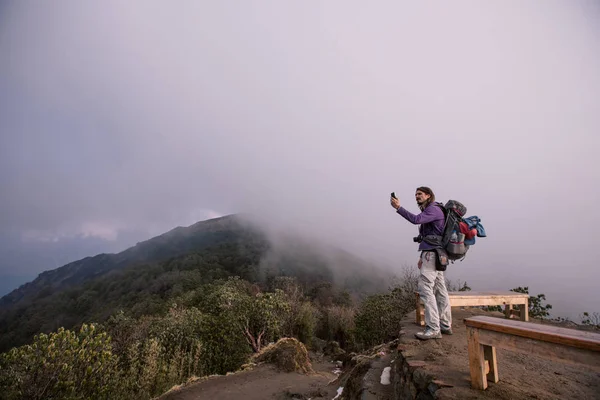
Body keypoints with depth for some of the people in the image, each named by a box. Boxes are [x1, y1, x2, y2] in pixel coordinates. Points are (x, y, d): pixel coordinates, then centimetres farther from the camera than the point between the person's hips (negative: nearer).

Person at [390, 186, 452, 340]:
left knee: (425, 289, -14)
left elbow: (416, 219, -28)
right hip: (433, 254, 10)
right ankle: (446, 325, 18)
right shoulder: (428, 211, 21)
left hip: (432, 254, -10)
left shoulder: (434, 209, -9)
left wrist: (399, 207, -24)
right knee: (440, 290, 12)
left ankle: (433, 329, -12)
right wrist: (422, 256, 20)